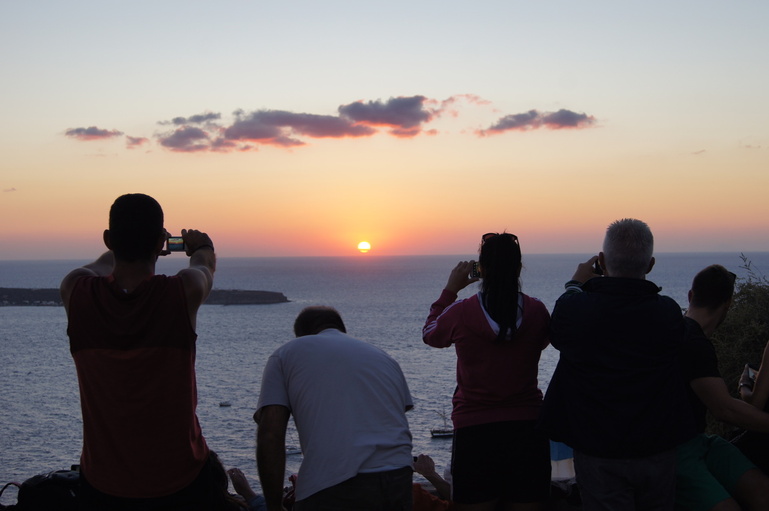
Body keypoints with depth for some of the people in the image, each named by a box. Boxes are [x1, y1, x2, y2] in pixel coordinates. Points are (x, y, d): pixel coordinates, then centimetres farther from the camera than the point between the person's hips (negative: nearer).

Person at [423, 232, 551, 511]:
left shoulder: (461, 312, -9)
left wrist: (450, 289, 19)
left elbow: (430, 334, 12)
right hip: (527, 429, 2)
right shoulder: (537, 311, -5)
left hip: (475, 432, -2)